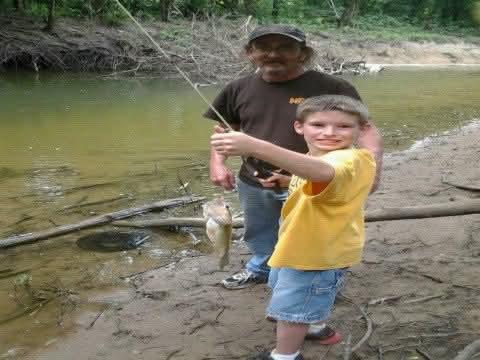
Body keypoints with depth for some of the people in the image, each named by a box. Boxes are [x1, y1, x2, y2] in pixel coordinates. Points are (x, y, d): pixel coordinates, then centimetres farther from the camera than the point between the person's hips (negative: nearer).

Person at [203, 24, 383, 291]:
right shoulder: (240, 89, -1)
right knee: (260, 236, 26)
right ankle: (260, 269, 54)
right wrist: (218, 162, 0)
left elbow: (366, 128, -15)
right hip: (253, 183, 5)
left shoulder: (331, 88, -15)